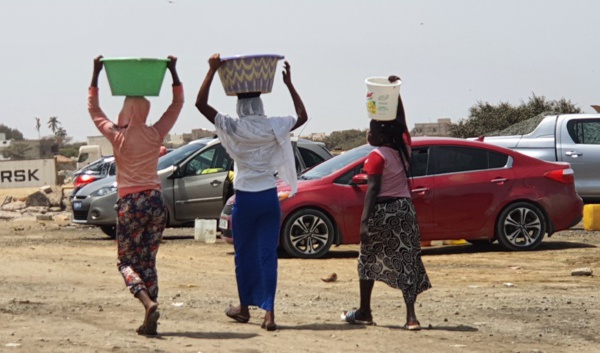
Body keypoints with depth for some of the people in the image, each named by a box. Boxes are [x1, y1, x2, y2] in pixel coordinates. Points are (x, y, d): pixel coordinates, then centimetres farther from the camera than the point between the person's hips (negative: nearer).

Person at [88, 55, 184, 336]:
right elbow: (178, 103, 14)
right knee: (148, 262, 10)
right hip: (155, 202, 3)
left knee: (127, 262, 6)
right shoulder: (156, 134, 0)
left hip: (129, 204, -3)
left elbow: (93, 108, 8)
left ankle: (148, 303, -21)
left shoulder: (117, 136, -6)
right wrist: (173, 71, 15)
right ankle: (149, 322, 5)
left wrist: (96, 74, 10)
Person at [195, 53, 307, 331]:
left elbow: (200, 103, -6)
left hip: (245, 198, -1)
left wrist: (212, 71, -4)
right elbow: (302, 116, 16)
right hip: (269, 197, 1)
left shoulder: (232, 128, -7)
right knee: (268, 253, 1)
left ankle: (245, 308, 24)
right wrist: (289, 84, 16)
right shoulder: (274, 127, -2)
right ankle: (269, 311, -7)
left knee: (245, 254, 12)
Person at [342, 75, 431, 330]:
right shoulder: (404, 147, 6)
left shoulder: (377, 156, -11)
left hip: (382, 210, -6)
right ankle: (411, 316, -9)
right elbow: (401, 121, 21)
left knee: (368, 260, 11)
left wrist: (364, 220, -17)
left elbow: (372, 189, -16)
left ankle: (364, 312, 18)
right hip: (405, 208, 6)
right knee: (406, 261, 2)